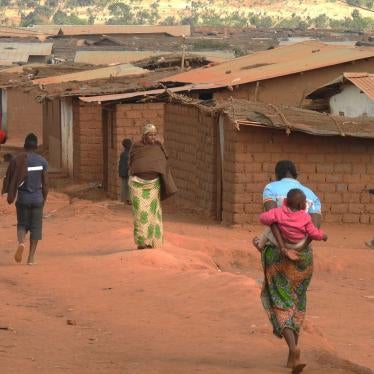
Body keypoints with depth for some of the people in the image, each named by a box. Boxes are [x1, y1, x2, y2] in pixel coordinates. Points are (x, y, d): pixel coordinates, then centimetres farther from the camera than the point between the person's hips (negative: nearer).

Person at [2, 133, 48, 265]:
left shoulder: (17, 160, -4)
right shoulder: (42, 161, -2)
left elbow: (11, 180, -5)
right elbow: (45, 183, -1)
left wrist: (10, 196, 7)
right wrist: (44, 200, 10)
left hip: (22, 198, 0)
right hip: (37, 198, 0)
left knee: (22, 224, 14)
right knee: (35, 227, 8)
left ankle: (21, 242, -18)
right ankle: (31, 257, 5)